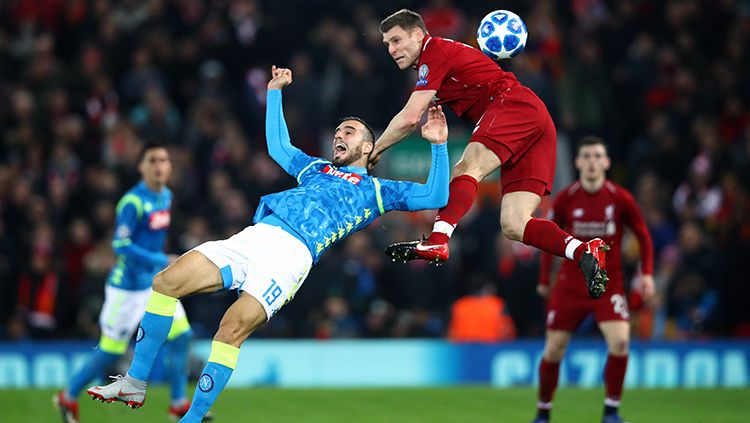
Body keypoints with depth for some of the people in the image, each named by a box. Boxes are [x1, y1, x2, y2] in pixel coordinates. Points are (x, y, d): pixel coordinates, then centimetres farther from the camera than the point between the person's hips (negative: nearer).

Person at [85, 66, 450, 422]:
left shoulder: (375, 189, 20)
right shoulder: (315, 167, 36)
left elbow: (435, 197, 13)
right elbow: (277, 145, 51)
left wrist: (438, 146, 4)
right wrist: (275, 92, 53)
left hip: (292, 254, -6)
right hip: (254, 236, 6)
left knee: (234, 326, -28)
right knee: (166, 282, -11)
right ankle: (135, 383, -5)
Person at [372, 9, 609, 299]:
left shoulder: (435, 51, -2)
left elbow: (410, 118, -7)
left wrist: (374, 151, 4)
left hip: (515, 104, -9)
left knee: (467, 167, -28)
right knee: (513, 226, -4)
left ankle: (437, 242, -50)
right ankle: (585, 252, -22)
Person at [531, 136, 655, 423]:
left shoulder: (621, 198, -7)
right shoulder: (565, 199, -5)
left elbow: (643, 236, 5)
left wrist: (647, 273, -6)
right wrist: (544, 279, 11)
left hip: (609, 283, -1)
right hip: (570, 282, 1)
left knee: (620, 340, -20)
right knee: (554, 348, 0)